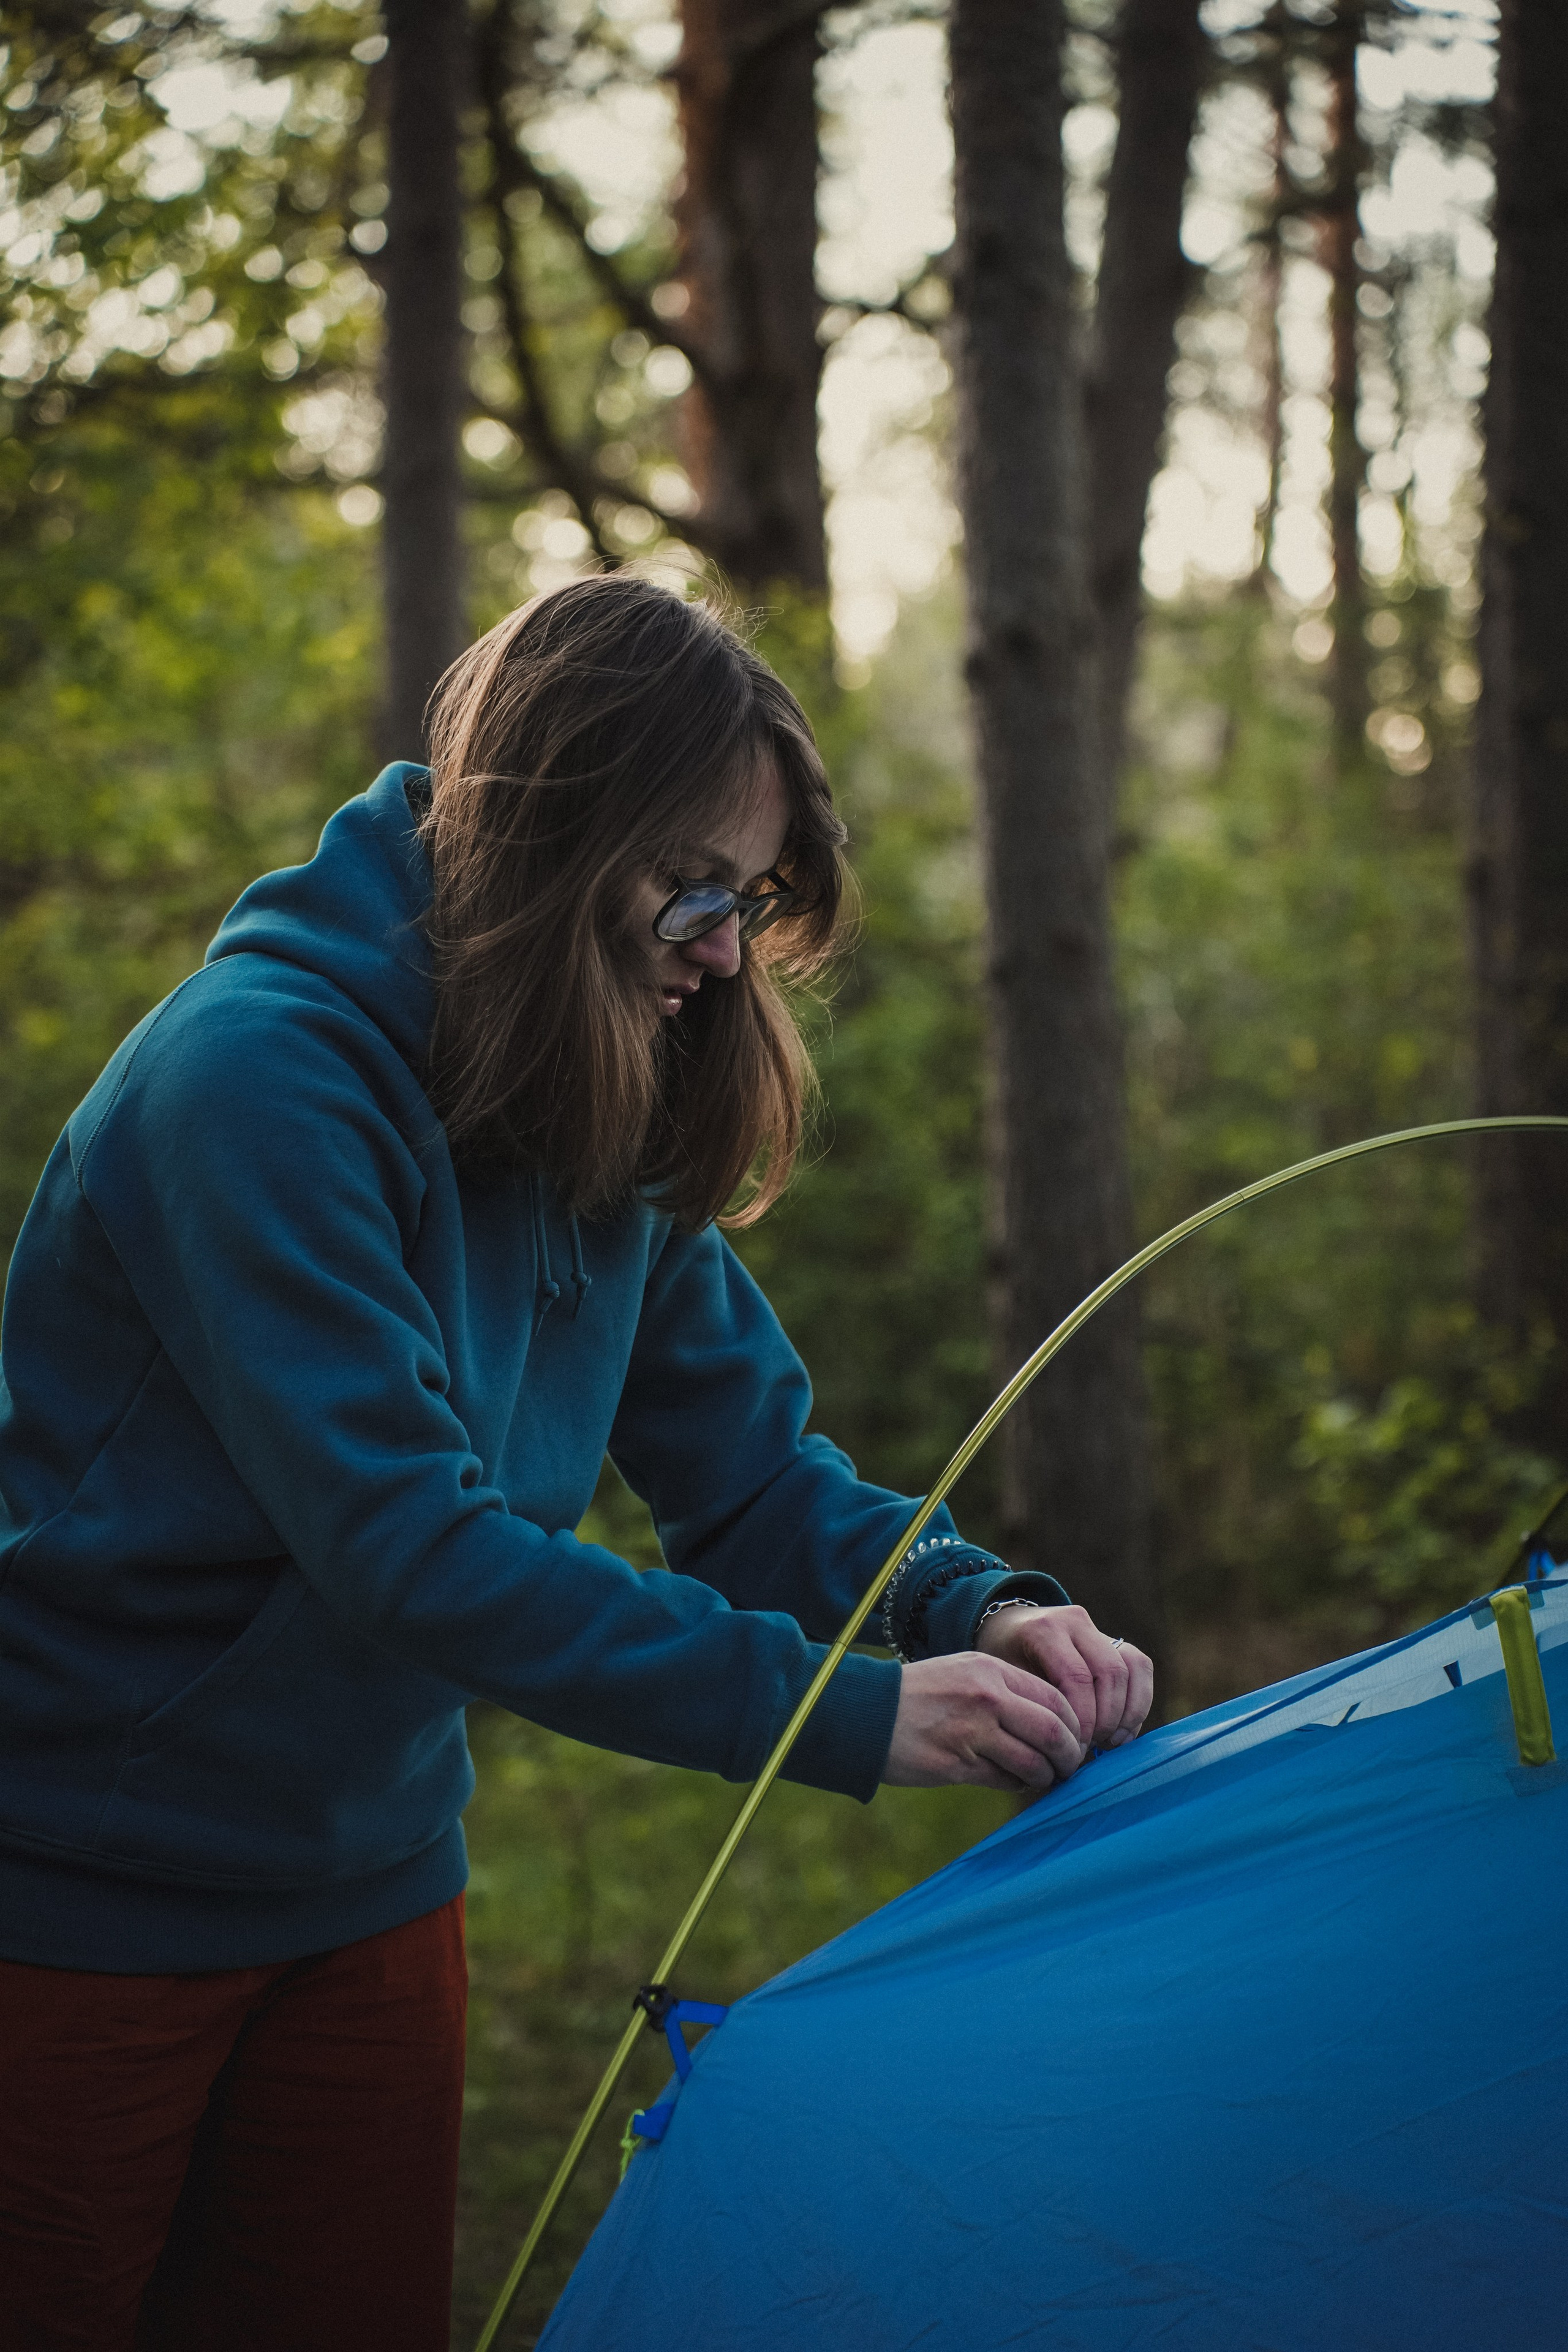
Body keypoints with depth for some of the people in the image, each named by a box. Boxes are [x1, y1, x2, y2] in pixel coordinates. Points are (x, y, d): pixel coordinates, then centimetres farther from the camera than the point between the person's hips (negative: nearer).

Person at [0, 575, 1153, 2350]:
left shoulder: (608, 1135, -1)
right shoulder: (258, 1071, -26)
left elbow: (753, 1461, 4)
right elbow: (403, 1542, -32)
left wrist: (978, 1606, -16)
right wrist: (847, 1715, -31)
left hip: (366, 1881, 7)